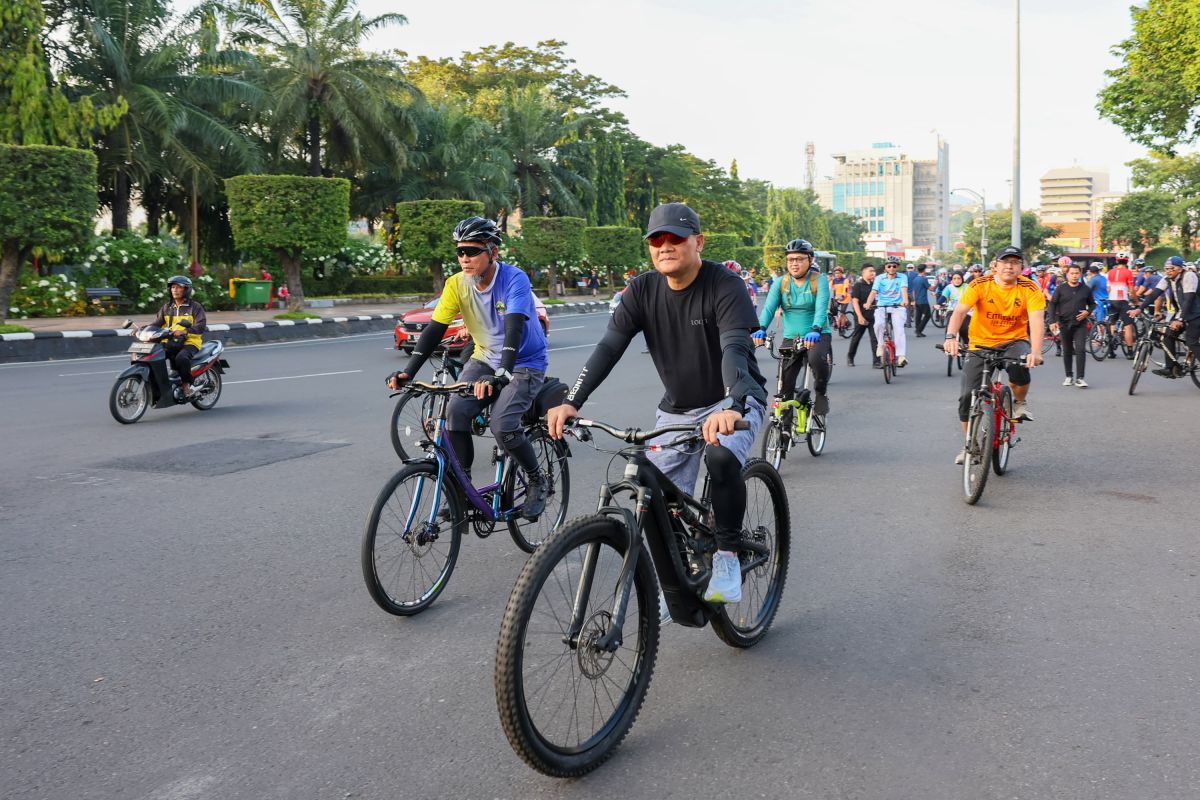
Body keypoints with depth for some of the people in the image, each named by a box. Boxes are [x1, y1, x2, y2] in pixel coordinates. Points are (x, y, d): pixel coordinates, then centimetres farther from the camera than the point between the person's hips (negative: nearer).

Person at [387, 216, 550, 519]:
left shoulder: (514, 279, -23)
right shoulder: (457, 284, -9)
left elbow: (514, 329, -35)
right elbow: (434, 329, -11)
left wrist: (501, 376, -49)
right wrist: (408, 371, -23)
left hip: (524, 363, -4)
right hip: (484, 359, 5)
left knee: (502, 425, -25)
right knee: (455, 412, -20)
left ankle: (536, 481, 3)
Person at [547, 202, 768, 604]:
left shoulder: (725, 286, -19)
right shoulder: (643, 290, -6)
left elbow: (735, 349, -33)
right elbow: (609, 346, -15)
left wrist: (732, 407, -52)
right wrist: (571, 402, -28)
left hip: (733, 402, -4)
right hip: (676, 409, 4)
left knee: (722, 457, -35)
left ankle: (727, 556, -12)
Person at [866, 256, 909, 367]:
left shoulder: (902, 278, 3)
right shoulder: (879, 278, 6)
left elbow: (904, 289, -15)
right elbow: (874, 292, -7)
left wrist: (905, 300, -36)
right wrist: (868, 303, -27)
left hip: (898, 307, -1)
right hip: (882, 307, 1)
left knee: (898, 327, -22)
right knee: (879, 324, -27)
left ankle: (901, 356, -27)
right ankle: (881, 344, 0)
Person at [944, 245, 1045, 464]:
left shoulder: (1030, 289, -12)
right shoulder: (980, 285, -13)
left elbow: (1036, 319, -25)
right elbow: (959, 311, -25)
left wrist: (1036, 351, -43)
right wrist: (951, 336, -45)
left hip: (1014, 341, -1)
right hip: (981, 343, 1)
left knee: (1020, 364, -36)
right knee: (967, 396, -7)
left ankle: (1020, 402, -3)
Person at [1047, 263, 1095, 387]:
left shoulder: (1085, 289, 4)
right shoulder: (1060, 288, 0)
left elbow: (1092, 304, 16)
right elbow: (1052, 304, 1)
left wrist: (1088, 312, -5)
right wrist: (1052, 321, -8)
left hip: (1080, 324, 0)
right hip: (1065, 324, 0)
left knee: (1081, 350, -10)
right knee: (1067, 351, 9)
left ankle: (1079, 378, -9)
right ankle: (1069, 376, 21)